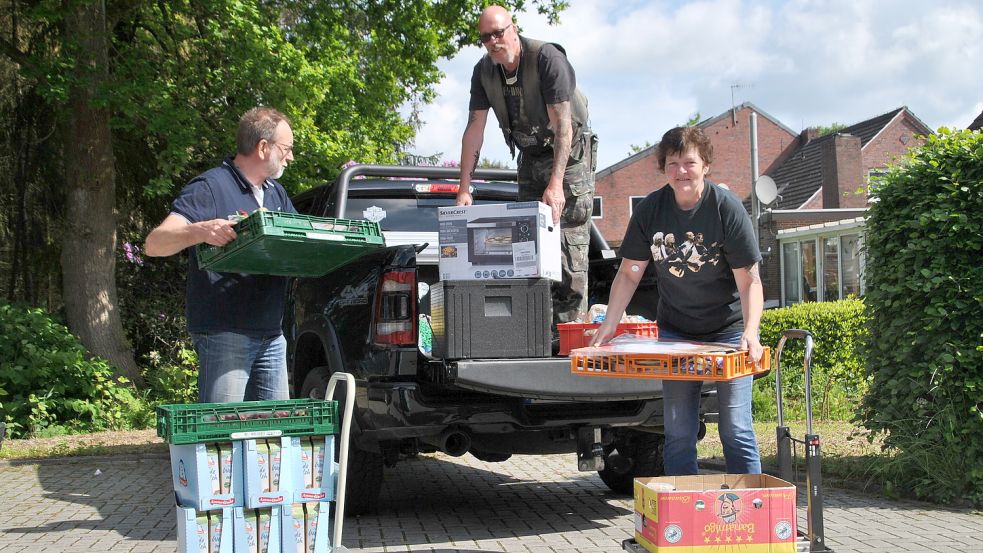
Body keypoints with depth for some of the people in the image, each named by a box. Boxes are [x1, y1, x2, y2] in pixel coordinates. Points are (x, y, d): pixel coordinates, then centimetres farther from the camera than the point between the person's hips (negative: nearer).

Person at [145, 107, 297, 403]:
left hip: (271, 335, 8)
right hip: (223, 336, -8)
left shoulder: (276, 194, 18)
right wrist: (199, 231, -36)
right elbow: (154, 244, -15)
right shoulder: (210, 187, -8)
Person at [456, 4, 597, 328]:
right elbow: (474, 129, -5)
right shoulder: (484, 71, -5)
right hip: (530, 156, 6)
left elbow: (562, 124, -29)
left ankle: (570, 324, -14)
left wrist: (555, 183, -38)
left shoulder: (547, 58, -24)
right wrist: (465, 189, -13)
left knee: (569, 240, -13)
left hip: (569, 154, -6)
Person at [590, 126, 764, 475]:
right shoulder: (650, 210, -7)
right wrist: (609, 325, -9)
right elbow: (629, 273, 0)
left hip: (728, 330, -3)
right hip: (674, 331, 3)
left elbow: (749, 280, -15)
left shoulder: (726, 207, -16)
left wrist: (751, 332, -29)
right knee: (678, 431, 2)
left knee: (736, 430, -5)